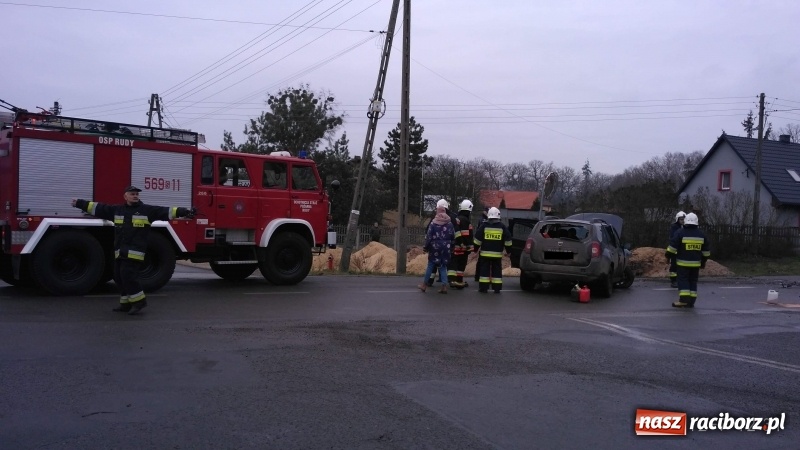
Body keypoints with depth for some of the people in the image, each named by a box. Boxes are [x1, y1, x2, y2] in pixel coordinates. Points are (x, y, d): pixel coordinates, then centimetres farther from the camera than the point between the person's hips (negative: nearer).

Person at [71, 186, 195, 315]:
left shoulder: (147, 210, 0)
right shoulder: (116, 210, 12)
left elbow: (166, 211, -9)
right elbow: (97, 208, 17)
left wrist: (184, 212, -19)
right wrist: (80, 203, 16)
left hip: (135, 251, -6)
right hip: (120, 251, 6)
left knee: (128, 275, -13)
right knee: (119, 276, 10)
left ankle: (139, 300, -1)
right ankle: (126, 303, 22)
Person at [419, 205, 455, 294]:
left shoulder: (433, 223, -8)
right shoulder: (449, 223, 3)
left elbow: (429, 236, -8)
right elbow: (453, 236, 6)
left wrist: (426, 246, 0)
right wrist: (451, 246, 16)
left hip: (435, 247, -3)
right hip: (446, 247, 3)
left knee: (430, 266, 7)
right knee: (443, 266, 8)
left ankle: (424, 285, 14)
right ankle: (444, 286, 1)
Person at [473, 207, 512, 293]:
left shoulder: (484, 226, -1)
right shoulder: (502, 226, 2)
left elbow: (478, 238, 0)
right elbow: (507, 239, 4)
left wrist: (476, 249, 11)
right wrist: (508, 250, 12)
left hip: (485, 253, -1)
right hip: (497, 254, 1)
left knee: (485, 270, 3)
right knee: (497, 271, 6)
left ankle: (483, 287, 1)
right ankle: (497, 288, 5)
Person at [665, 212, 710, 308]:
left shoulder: (680, 233, -8)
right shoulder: (701, 234, 9)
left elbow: (673, 246, -10)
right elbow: (706, 250, 15)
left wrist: (669, 255, 2)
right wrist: (704, 261, 23)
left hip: (683, 263, -4)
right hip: (696, 263, 4)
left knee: (682, 280, -1)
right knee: (693, 281, 10)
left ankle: (683, 300, -10)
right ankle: (691, 301, 10)